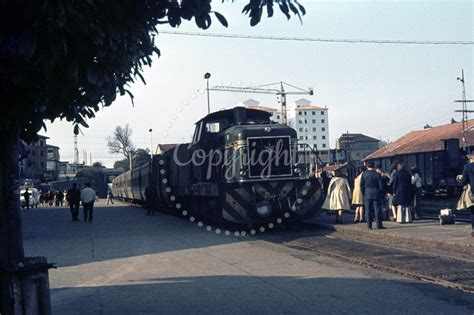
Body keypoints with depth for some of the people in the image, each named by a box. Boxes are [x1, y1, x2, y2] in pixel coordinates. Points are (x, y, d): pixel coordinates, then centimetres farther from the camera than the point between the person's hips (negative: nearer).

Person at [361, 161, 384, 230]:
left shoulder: (364, 174, 0)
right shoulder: (377, 174, -5)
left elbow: (361, 186, 3)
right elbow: (381, 186, -4)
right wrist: (381, 193, 9)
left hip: (367, 194, 2)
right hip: (376, 194, -1)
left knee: (368, 210, 4)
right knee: (377, 210, 2)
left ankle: (369, 226, 4)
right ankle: (379, 225, 1)